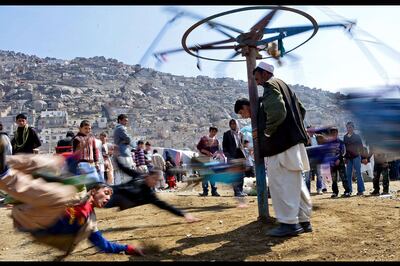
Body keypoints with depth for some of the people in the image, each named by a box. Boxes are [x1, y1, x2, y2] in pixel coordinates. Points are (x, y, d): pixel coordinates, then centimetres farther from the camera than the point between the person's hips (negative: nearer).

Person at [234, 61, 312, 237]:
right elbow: (301, 109, 27)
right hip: (294, 141, 10)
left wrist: (265, 132, -12)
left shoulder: (270, 86, -7)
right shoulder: (283, 86, 23)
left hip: (281, 143, -10)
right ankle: (303, 221, 20)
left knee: (280, 184, -6)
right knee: (296, 184, 13)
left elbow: (277, 112, -23)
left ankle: (289, 223, -3)